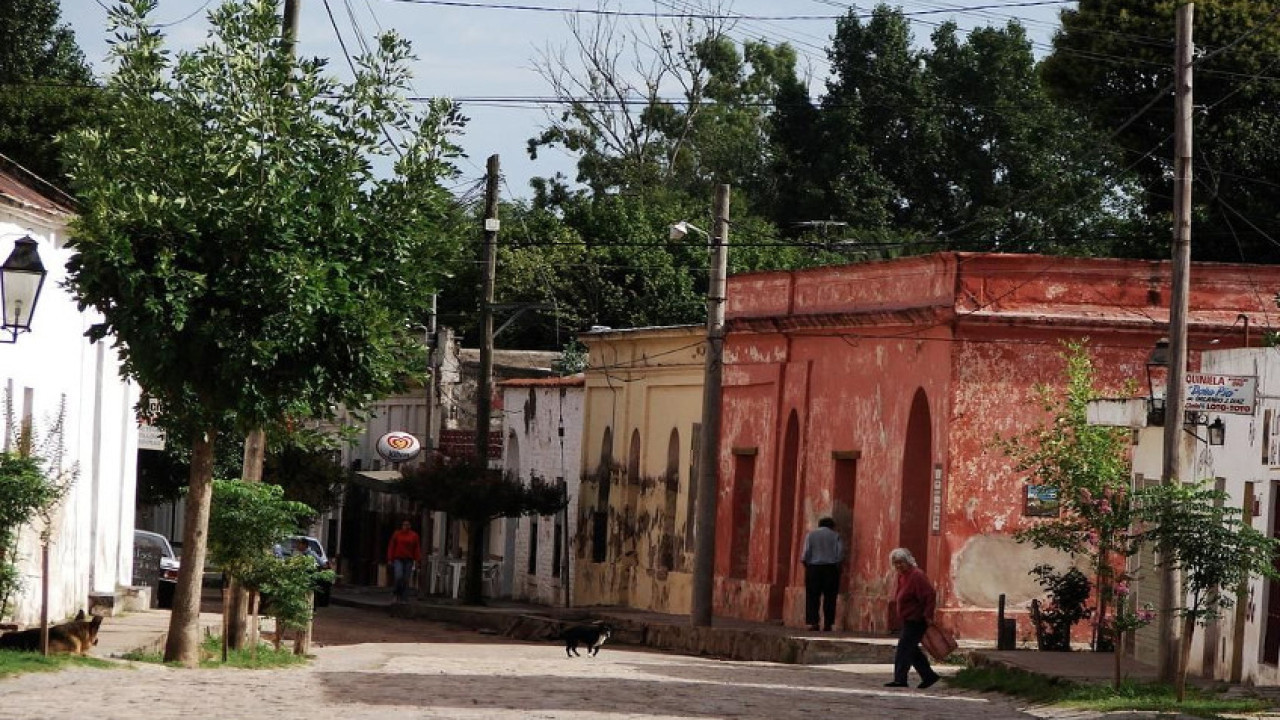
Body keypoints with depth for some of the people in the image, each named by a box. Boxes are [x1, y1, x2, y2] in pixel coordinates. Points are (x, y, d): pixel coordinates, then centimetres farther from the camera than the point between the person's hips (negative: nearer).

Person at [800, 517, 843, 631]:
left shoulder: (811, 534, 5)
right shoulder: (835, 535, 5)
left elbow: (806, 552, -4)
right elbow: (840, 552, -2)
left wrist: (804, 561, 12)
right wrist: (836, 564, 12)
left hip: (814, 567, 0)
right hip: (831, 569, 0)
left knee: (812, 597, 1)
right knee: (829, 598, 4)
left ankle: (813, 622, -8)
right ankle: (828, 624, 0)